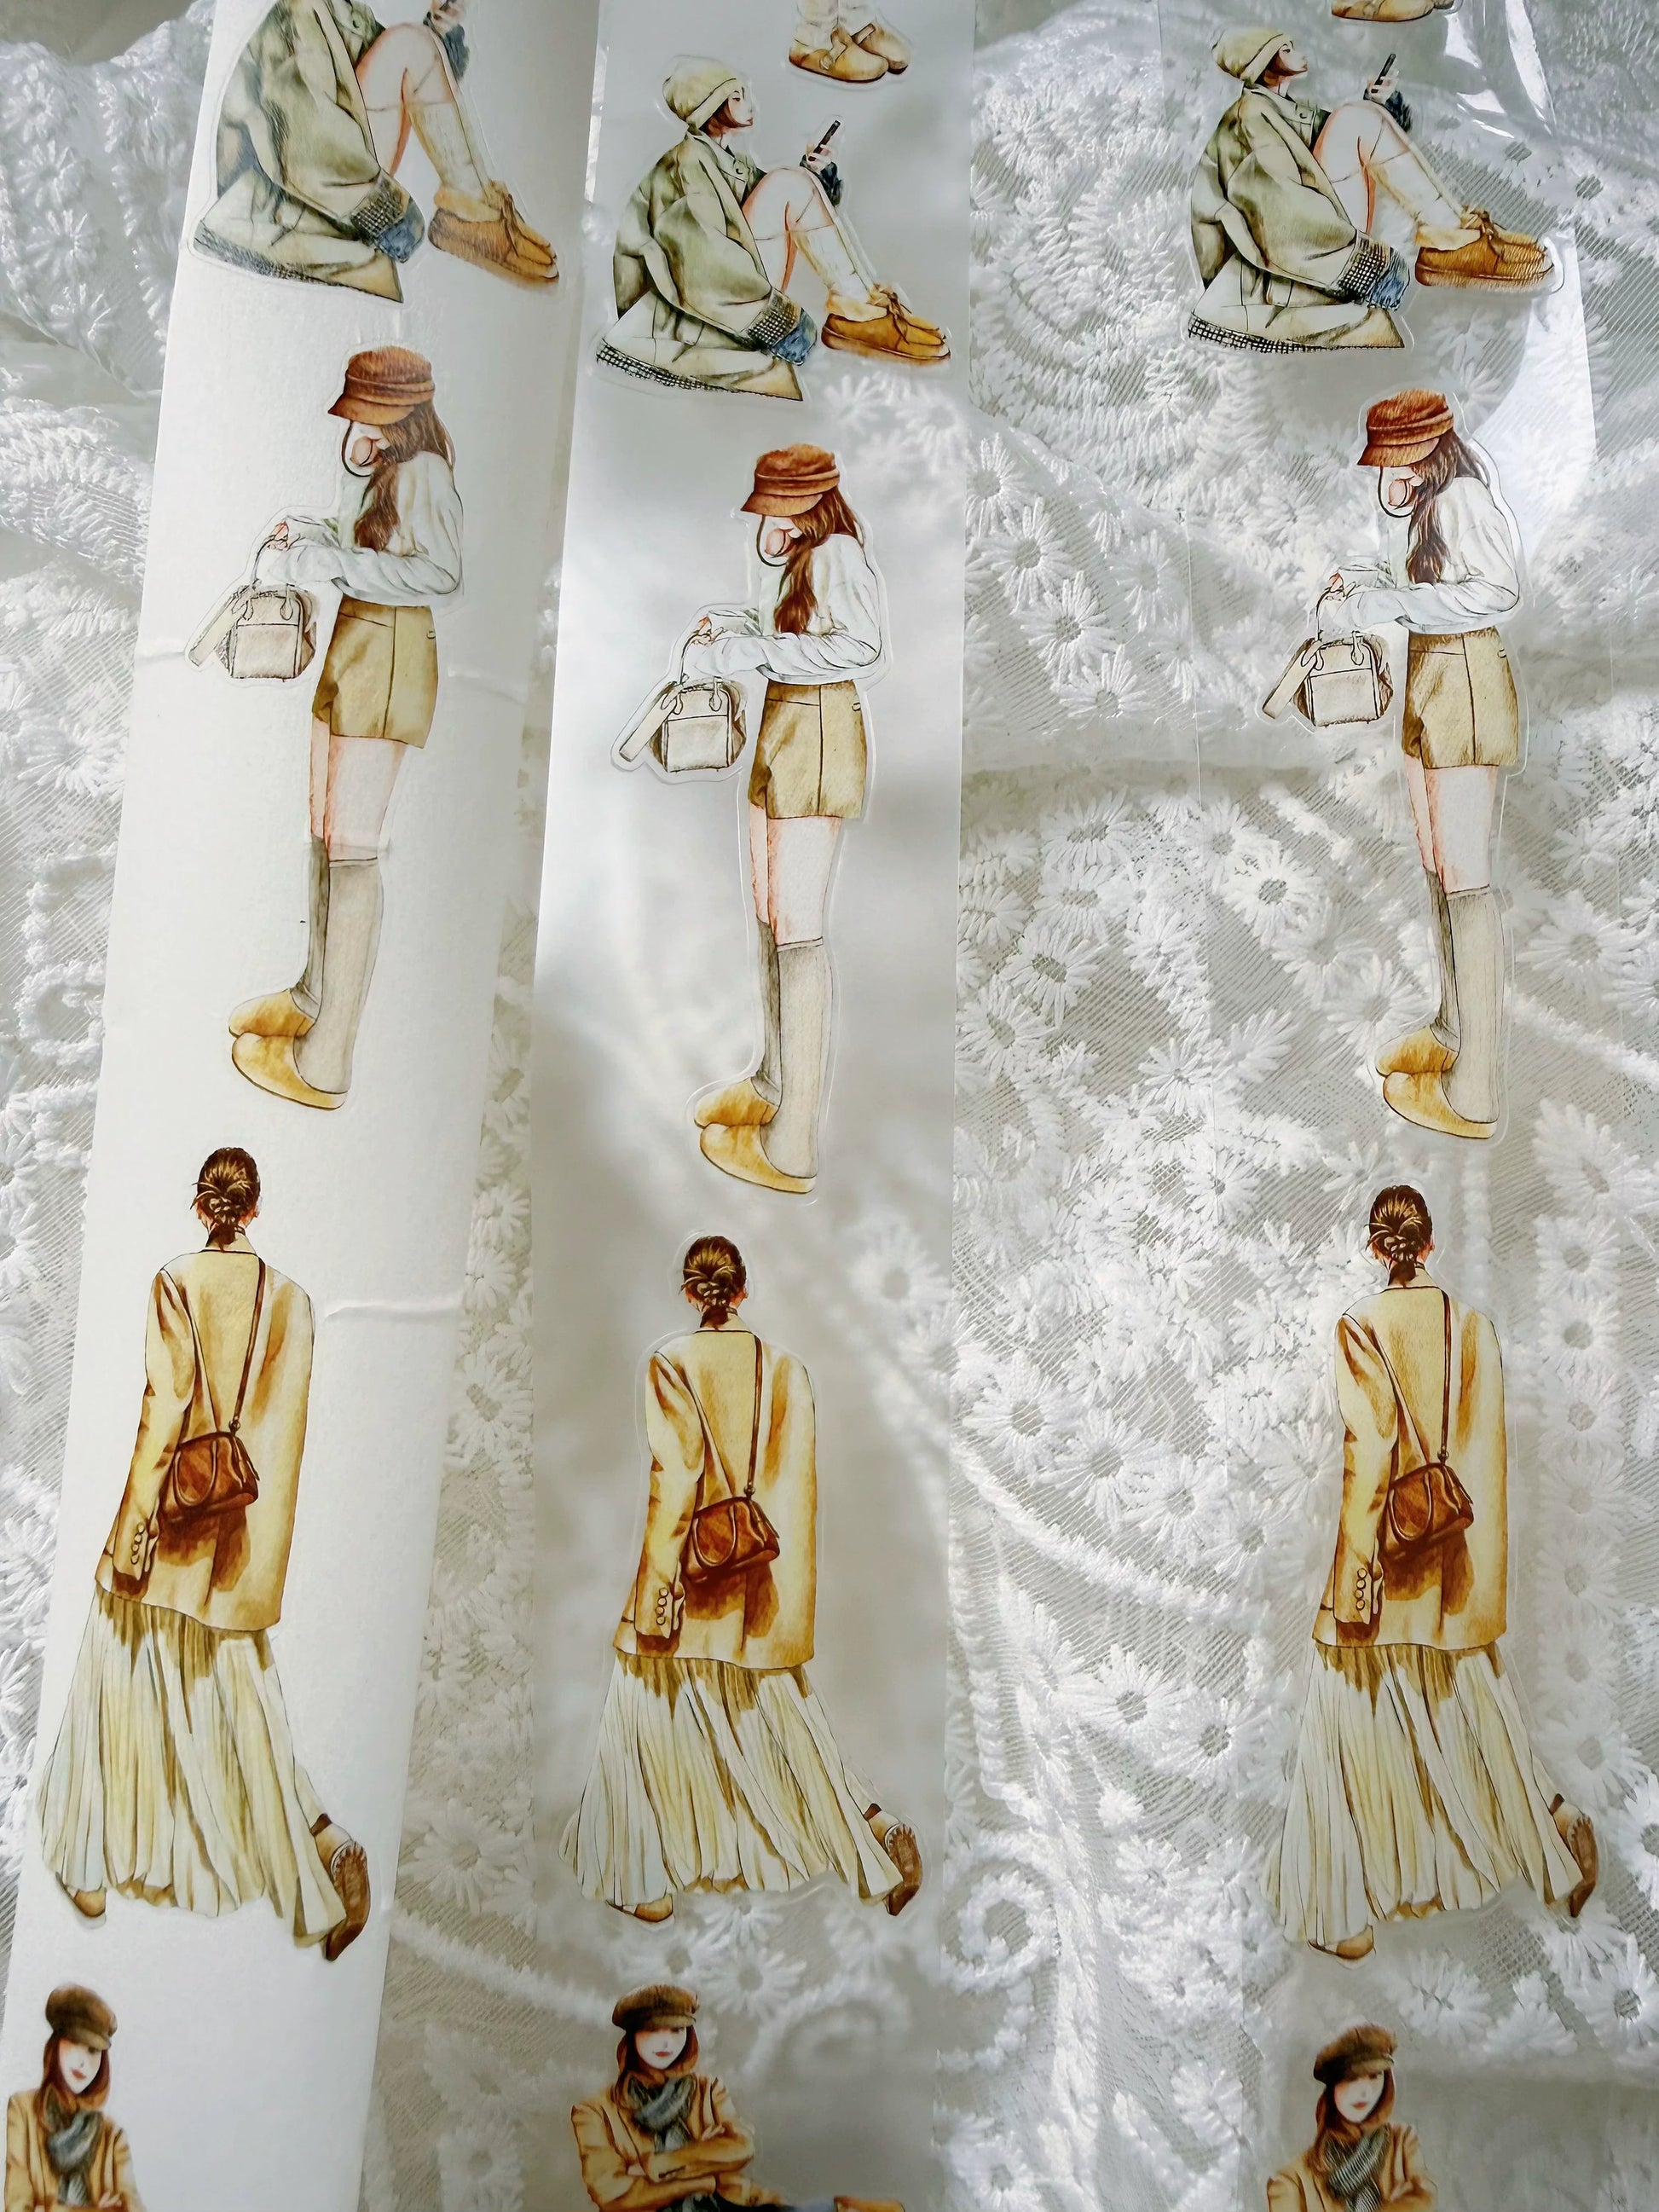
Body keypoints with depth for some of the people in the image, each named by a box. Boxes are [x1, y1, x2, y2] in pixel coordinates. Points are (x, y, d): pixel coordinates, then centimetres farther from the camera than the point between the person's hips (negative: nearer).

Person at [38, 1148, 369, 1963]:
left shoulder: (176, 1282, -8)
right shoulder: (291, 1298, 1)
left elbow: (164, 1407, -12)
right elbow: (286, 1430, 3)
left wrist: (137, 1521, -8)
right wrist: (264, 1544, 11)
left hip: (175, 1514, -3)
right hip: (246, 1532, 3)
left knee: (129, 1678, 13)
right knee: (240, 1704, 9)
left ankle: (95, 1865, 24)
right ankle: (322, 1845, -6)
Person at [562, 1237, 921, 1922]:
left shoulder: (670, 1363, -10)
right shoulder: (784, 1367, 1)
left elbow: (674, 1482, -15)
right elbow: (798, 1486, 3)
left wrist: (656, 1586, -11)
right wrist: (789, 1595, 10)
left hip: (693, 1569, -4)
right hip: (759, 1584, 4)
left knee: (655, 1713, 10)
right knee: (783, 1714, 16)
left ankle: (647, 1878, 17)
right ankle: (873, 1832, 10)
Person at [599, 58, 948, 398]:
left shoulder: (736, 160, 21)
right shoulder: (687, 161, -6)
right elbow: (702, 258, -22)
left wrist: (818, 176, -4)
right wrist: (777, 317, -28)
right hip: (719, 293, -8)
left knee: (802, 185, 2)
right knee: (788, 185, -16)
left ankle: (860, 305, -16)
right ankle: (854, 313, -23)